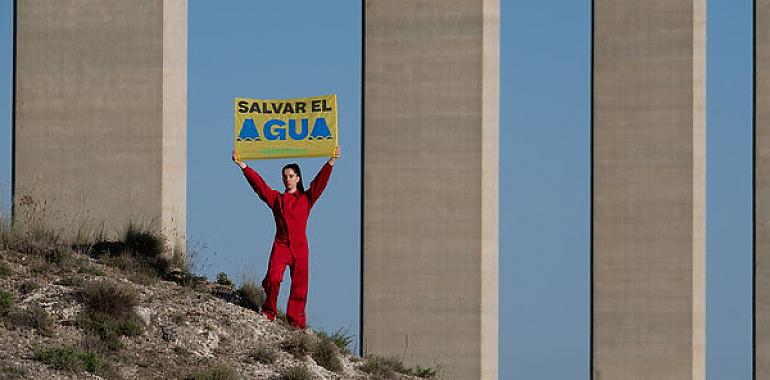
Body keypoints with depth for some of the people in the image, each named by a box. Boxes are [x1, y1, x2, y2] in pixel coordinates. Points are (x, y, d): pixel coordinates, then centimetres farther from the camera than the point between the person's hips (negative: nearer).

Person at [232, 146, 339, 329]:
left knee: (299, 286, -2)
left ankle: (296, 320, 5)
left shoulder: (306, 198, 10)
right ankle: (269, 312, -2)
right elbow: (258, 183, 8)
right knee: (273, 278, -18)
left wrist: (332, 161, -9)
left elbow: (320, 181, 2)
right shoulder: (276, 198, 12)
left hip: (299, 247, 0)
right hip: (280, 245, 0)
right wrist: (242, 165, 1)